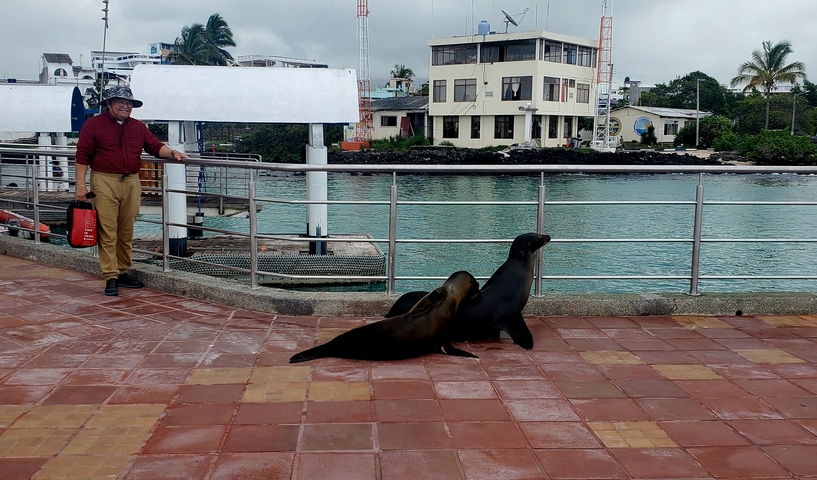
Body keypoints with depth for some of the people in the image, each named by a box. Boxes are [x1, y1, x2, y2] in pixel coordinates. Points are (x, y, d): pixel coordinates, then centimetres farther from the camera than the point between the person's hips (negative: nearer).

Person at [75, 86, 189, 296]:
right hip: (105, 183, -5)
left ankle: (122, 272, 20)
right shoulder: (93, 125, 1)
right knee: (107, 232, -6)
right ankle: (110, 277, -3)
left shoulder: (138, 127, 15)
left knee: (126, 232, 10)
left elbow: (155, 146, 15)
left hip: (131, 183, 5)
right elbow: (82, 156, -1)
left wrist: (172, 152, -6)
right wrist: (81, 184, -8)